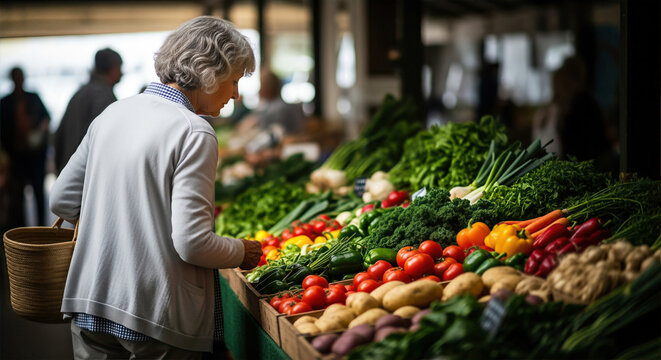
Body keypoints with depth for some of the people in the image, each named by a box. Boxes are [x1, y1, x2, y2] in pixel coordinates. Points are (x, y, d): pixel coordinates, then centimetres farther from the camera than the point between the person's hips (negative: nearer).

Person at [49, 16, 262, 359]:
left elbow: (62, 201, 12)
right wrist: (242, 252, -1)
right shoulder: (194, 132, -15)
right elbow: (192, 243, -20)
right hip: (159, 322, -7)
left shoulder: (113, 113, 7)